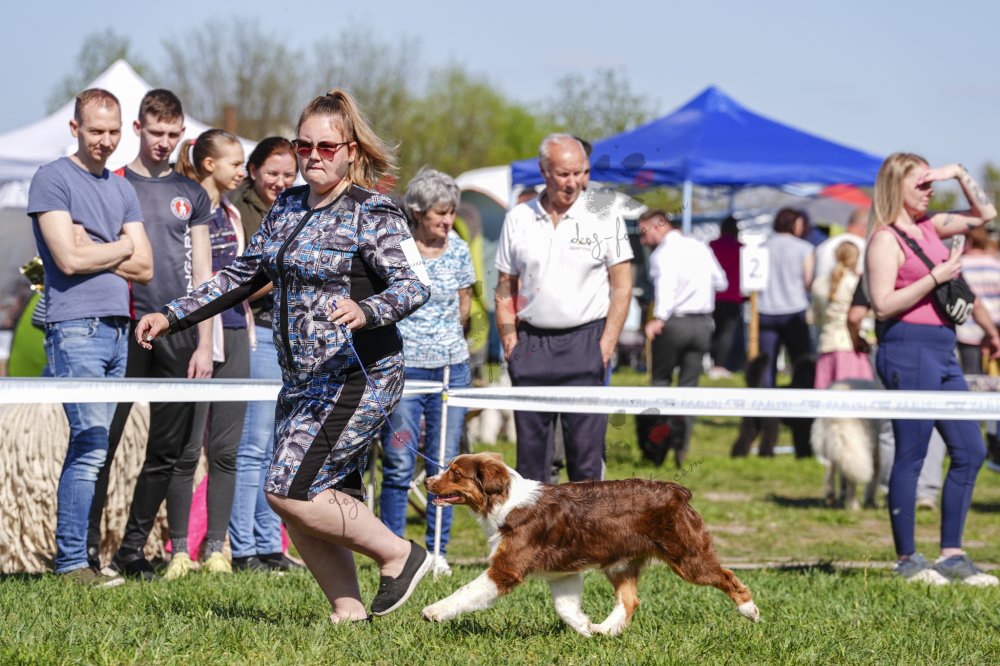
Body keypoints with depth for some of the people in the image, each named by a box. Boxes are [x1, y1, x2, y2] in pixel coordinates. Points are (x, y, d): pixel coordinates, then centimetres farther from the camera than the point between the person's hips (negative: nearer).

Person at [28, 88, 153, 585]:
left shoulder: (121, 189, 19)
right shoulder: (53, 179, -2)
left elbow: (144, 268, 12)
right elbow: (69, 259, -12)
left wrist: (94, 250, -3)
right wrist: (120, 248, 3)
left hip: (118, 329, 7)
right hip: (75, 328, -7)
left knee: (91, 448, 6)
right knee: (93, 443, -13)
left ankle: (74, 554, 8)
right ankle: (71, 561, -11)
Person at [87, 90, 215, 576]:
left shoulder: (191, 194, 13)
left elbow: (202, 272, 12)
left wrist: (204, 344, 4)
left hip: (178, 333, 3)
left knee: (166, 450, 3)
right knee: (103, 441, -7)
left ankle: (134, 549, 11)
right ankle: (87, 547, -2)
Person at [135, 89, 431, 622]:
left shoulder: (373, 214, -9)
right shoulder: (287, 208, 13)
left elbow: (415, 285, -17)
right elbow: (244, 274, 21)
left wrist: (366, 311, -38)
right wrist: (173, 317, 15)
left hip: (357, 375, -8)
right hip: (303, 378, 8)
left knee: (288, 490, -16)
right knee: (305, 503, 2)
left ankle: (399, 555, -1)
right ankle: (348, 610, 10)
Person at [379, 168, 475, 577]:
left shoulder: (458, 249, 5)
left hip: (452, 367, 4)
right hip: (403, 368, -4)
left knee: (445, 464, 4)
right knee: (399, 465, -4)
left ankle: (438, 552, 11)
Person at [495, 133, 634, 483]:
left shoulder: (603, 218, 1)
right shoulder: (518, 219, 7)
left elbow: (622, 286, 1)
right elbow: (505, 287, 11)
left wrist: (606, 345, -7)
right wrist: (509, 341, 2)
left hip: (585, 341, -2)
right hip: (532, 343, 2)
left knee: (586, 445, -5)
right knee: (530, 446, 4)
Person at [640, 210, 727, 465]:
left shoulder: (663, 252, -8)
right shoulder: (700, 247, 13)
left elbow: (666, 283, -26)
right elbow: (721, 282, 19)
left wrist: (659, 317, -37)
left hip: (675, 321, -5)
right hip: (703, 323, 5)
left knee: (661, 379, 9)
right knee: (689, 384, 9)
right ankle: (682, 449, 2)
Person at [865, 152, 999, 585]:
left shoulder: (931, 227, 15)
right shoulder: (886, 238, -9)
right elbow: (883, 304, -17)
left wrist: (960, 174, 12)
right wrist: (935, 277, -18)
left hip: (942, 353, 9)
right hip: (909, 350, -9)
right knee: (911, 456, -4)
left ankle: (951, 555, 13)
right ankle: (907, 560, 3)